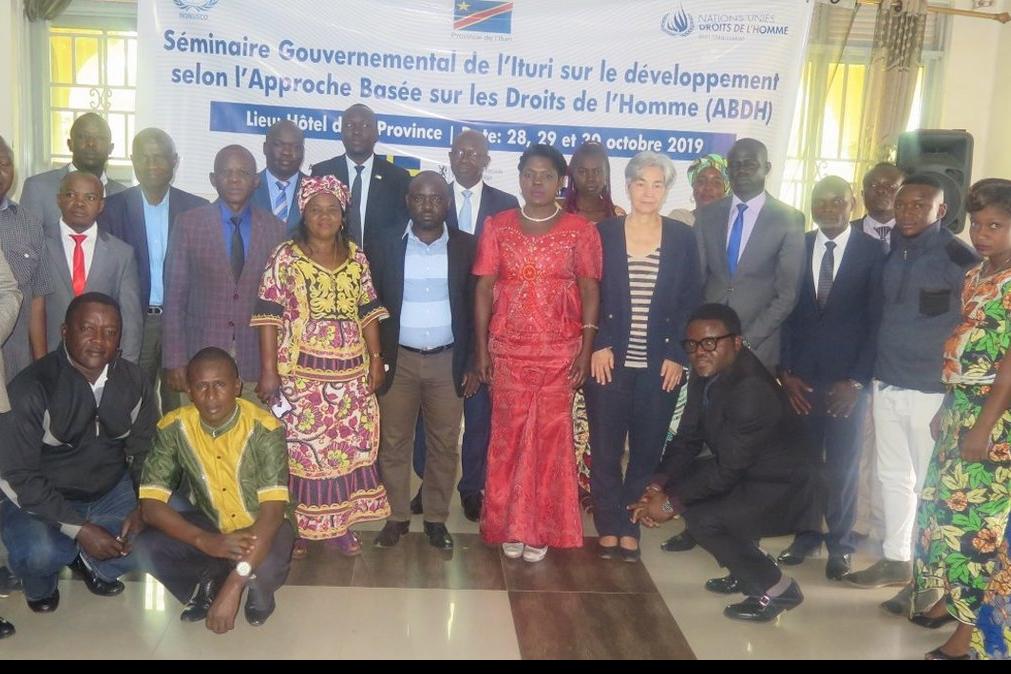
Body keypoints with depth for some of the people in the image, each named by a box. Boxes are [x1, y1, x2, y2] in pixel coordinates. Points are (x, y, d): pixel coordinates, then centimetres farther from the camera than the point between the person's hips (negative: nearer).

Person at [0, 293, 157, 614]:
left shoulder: (132, 380, -6)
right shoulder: (32, 388, -20)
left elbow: (145, 449, 3)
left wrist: (143, 507, -13)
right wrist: (78, 529, -25)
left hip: (112, 491, 4)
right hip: (42, 499, -4)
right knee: (39, 554, -32)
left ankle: (89, 561, 13)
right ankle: (41, 585, 8)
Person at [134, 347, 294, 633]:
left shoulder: (265, 429, -26)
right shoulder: (173, 428, -16)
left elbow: (273, 510, -32)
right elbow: (150, 503, -18)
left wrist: (233, 588, -41)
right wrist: (205, 541, -36)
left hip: (261, 527, -3)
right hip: (209, 524, 3)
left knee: (266, 566, -35)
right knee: (145, 547, -23)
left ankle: (259, 594, 2)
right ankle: (209, 590, 3)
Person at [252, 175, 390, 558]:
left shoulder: (356, 257, 9)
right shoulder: (286, 257, -2)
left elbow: (368, 311, 11)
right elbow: (269, 317, -6)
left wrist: (376, 360, 6)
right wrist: (269, 371, -11)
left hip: (351, 374, 4)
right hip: (301, 374, -3)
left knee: (349, 448, 7)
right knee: (300, 449, 1)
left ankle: (340, 523, 21)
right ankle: (297, 527, 15)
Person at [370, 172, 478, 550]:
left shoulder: (466, 247, 0)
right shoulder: (387, 246, 0)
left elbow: (476, 307, 3)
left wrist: (473, 363, 0)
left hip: (448, 362, 0)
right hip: (398, 360, 0)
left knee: (444, 444, 7)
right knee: (394, 443, 6)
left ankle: (436, 518, 20)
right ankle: (396, 516, 20)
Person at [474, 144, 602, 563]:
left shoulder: (580, 230, 0)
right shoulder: (498, 227, 4)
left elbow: (590, 292, 0)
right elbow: (484, 289, 3)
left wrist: (585, 350, -7)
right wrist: (481, 349, -1)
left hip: (560, 352, -1)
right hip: (507, 351, 1)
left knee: (551, 439, 3)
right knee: (507, 438, 5)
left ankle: (542, 528, 16)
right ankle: (510, 526, 18)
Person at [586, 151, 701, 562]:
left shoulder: (683, 238, 5)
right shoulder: (604, 233, 3)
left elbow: (691, 301, 4)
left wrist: (677, 356, -4)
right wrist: (597, 346, -8)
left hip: (660, 365, 1)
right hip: (609, 360, 0)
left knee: (647, 450, 6)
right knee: (605, 449, 3)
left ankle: (631, 530, 18)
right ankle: (609, 528, 16)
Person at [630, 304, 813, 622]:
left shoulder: (753, 391, -29)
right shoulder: (705, 375, -2)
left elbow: (726, 469, -26)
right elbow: (686, 440, 3)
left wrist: (670, 503, -19)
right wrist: (657, 486, -11)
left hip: (780, 492, -9)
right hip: (741, 477, 9)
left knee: (702, 519, -25)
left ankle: (776, 587, -1)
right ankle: (745, 570, 20)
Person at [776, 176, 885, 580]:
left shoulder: (872, 251, -1)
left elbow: (877, 320, -3)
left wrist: (858, 380, -8)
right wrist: (785, 371, -2)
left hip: (848, 378, -1)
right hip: (801, 376, 2)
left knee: (843, 465, 6)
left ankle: (840, 544, 20)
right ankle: (807, 534, 21)